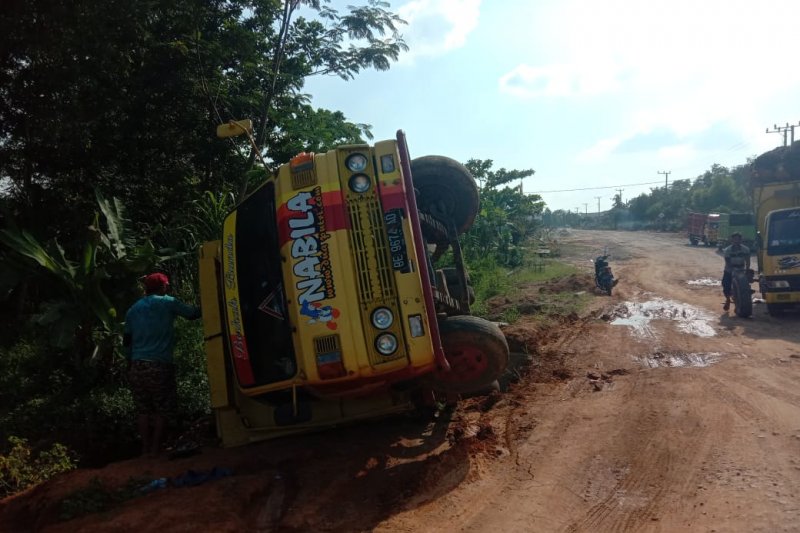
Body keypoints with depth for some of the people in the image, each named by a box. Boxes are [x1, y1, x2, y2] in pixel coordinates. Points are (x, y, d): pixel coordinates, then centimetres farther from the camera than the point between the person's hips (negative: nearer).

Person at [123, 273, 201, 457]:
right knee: (162, 409, 6)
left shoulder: (133, 309, 15)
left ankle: (146, 448, 17)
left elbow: (126, 341, 16)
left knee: (143, 409, 12)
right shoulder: (168, 303, 0)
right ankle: (155, 448, 8)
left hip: (137, 366, 5)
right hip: (159, 365, -5)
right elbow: (193, 314, 5)